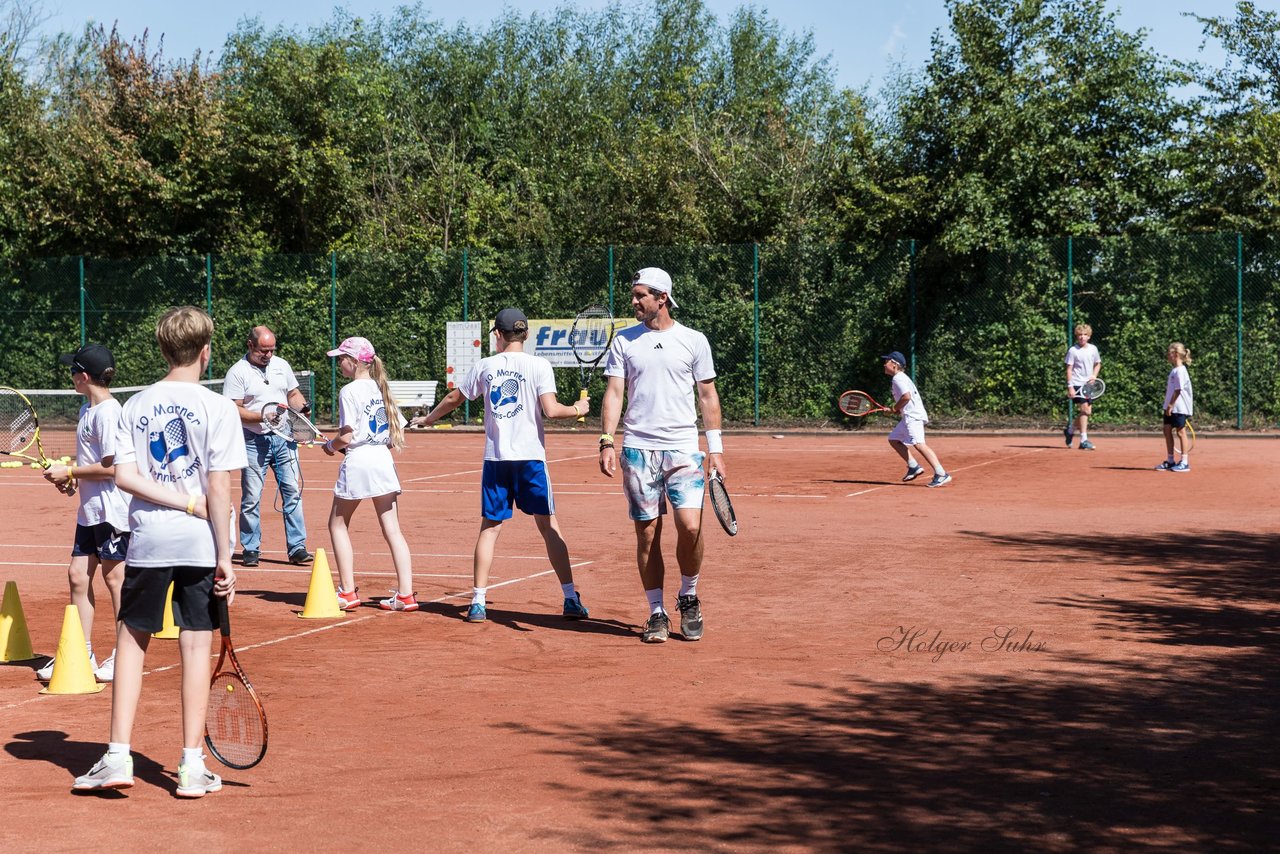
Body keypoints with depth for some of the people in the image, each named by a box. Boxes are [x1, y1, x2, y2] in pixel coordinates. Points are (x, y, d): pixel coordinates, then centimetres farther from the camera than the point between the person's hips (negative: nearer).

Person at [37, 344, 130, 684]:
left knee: (115, 577, 0)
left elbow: (110, 467, -21)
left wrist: (69, 471, -13)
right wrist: (73, 477, 5)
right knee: (78, 575, 9)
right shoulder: (87, 408, 12)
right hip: (90, 509, 9)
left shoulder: (107, 412, -18)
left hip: (111, 509, -9)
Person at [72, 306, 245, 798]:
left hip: (147, 540, 2)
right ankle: (192, 767, 7)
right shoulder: (217, 409, -6)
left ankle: (118, 757, 9)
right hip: (200, 542, -2)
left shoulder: (137, 406, 4)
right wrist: (225, 558, -7)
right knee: (196, 648, 3)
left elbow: (124, 476, -6)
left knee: (132, 641, 12)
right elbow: (219, 490, -10)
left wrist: (182, 501, -6)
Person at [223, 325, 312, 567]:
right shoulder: (238, 372, -6)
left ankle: (297, 548, 3)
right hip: (254, 441, -4)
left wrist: (302, 407, -2)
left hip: (284, 438, 4)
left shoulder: (281, 365, 10)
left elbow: (293, 393, 20)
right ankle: (251, 549, 10)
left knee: (293, 491, 0)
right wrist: (262, 416, -22)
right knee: (251, 497, 0)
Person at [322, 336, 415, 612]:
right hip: (383, 461, 6)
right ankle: (405, 594, -1)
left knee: (338, 524, 9)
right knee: (392, 529, 4)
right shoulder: (381, 389, 12)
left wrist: (331, 446, 5)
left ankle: (347, 592, 5)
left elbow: (346, 436, -14)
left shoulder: (350, 391, -9)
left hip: (357, 461, -6)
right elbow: (399, 435, 12)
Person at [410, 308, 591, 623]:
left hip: (495, 458, 2)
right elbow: (551, 410, -13)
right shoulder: (538, 365, -3)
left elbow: (453, 399, 19)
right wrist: (577, 409, 7)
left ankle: (478, 602, 3)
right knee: (548, 525, 3)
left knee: (490, 527, 8)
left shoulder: (484, 366, 7)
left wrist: (428, 419, 37)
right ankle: (571, 599, 2)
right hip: (531, 456, -2)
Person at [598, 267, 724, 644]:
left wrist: (715, 447, 3)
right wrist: (607, 441, -8)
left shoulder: (694, 341, 5)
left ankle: (689, 597, 11)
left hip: (683, 448, -1)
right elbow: (614, 392, 4)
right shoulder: (624, 341, 8)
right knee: (647, 533, 2)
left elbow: (707, 395, 8)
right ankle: (656, 613, 12)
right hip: (638, 449, 1)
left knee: (690, 527, -13)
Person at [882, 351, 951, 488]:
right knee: (893, 438, 20)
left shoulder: (899, 378, -10)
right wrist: (895, 410, 14)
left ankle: (941, 474, -32)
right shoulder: (900, 378, 21)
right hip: (909, 416, 11)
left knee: (918, 443, -23)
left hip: (913, 416, -11)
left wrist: (896, 408, -8)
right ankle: (914, 467, 16)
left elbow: (906, 396, -23)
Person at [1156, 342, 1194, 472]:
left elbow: (1178, 390, -19)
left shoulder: (1180, 371, -15)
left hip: (1179, 408, -9)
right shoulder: (1174, 371, 13)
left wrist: (1171, 405, -19)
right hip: (1170, 408, 9)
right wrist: (1168, 405, 14)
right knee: (1167, 431, 11)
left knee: (1180, 432, -4)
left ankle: (1184, 462, 1)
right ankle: (1170, 461, 18)